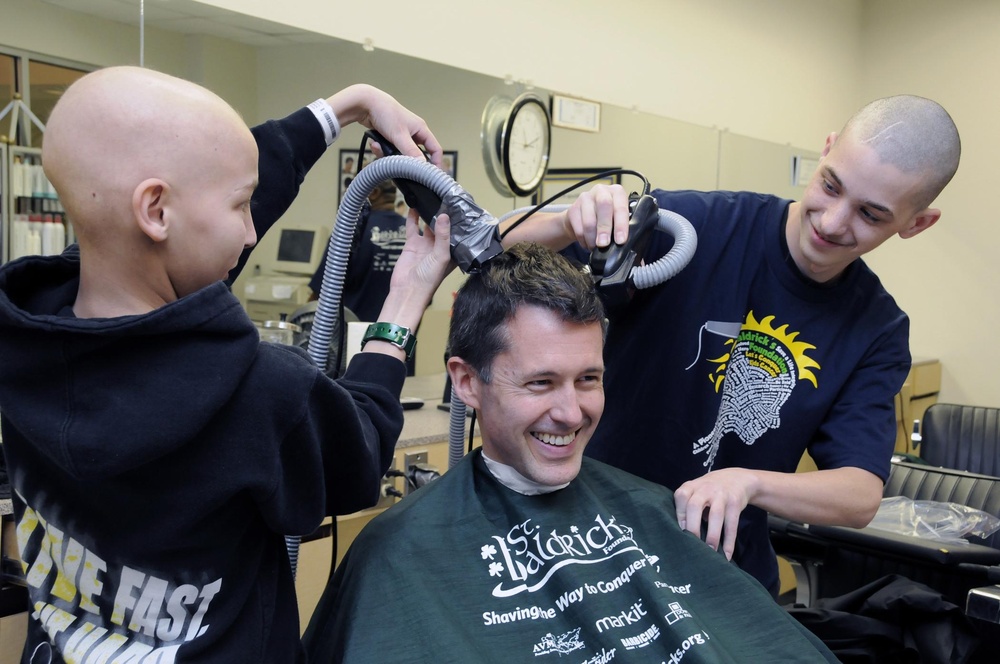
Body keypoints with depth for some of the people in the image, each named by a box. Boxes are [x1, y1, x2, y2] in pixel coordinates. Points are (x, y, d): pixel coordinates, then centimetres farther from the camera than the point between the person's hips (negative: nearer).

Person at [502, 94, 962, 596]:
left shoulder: (878, 331, -6)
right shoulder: (696, 224, -17)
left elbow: (862, 497, -12)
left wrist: (748, 481, -32)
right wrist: (571, 224, -39)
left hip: (728, 568, 3)